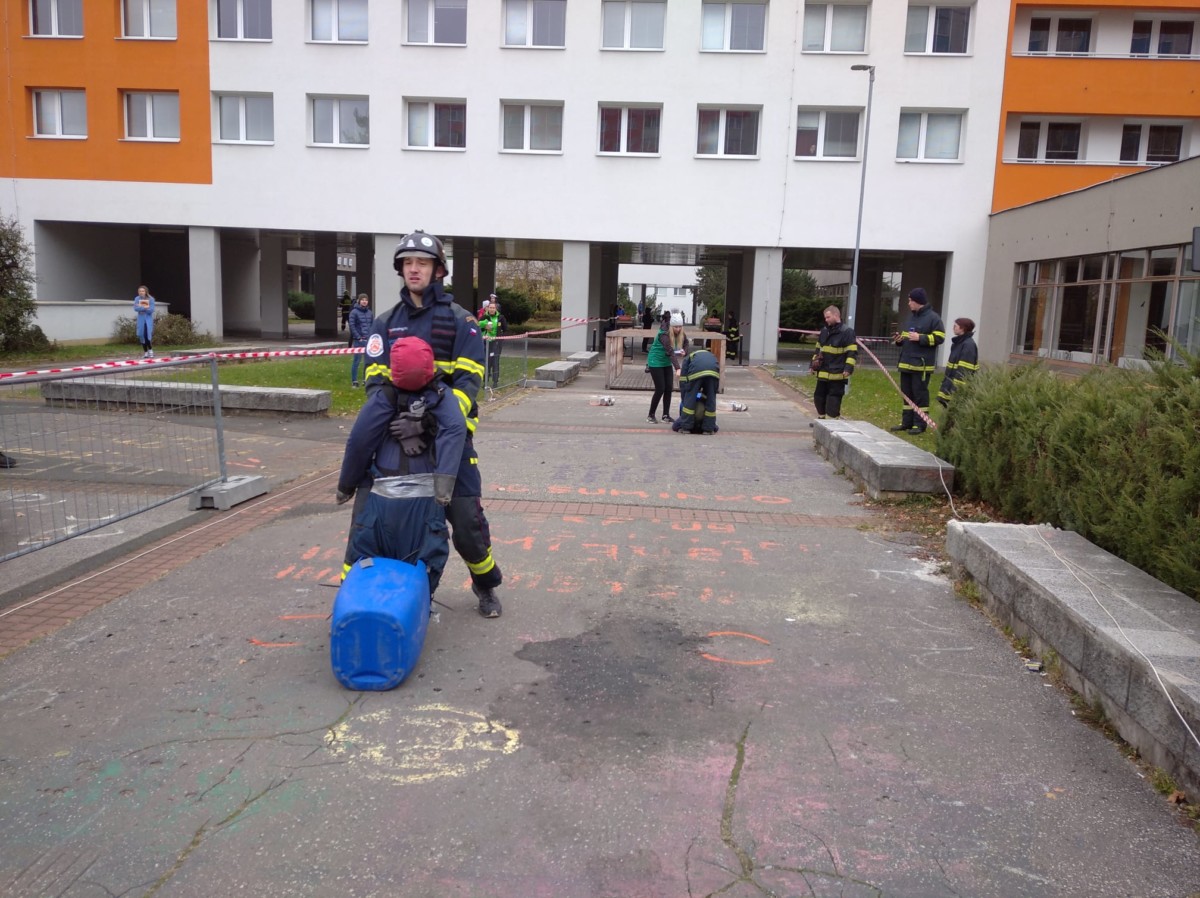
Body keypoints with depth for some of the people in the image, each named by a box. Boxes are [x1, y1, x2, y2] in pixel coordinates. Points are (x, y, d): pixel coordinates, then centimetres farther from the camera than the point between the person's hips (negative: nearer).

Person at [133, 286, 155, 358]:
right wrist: (145, 307, -16)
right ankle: (145, 352, 13)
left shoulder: (150, 299, -4)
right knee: (142, 335, 3)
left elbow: (151, 310, -13)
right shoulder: (137, 299, 1)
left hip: (149, 319, -2)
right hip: (141, 319, 2)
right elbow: (136, 308, -12)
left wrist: (141, 308, -13)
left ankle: (150, 350, 3)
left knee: (148, 335, -14)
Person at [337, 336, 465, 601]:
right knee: (423, 567, 13)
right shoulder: (441, 394, 1)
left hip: (383, 497, 0)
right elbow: (455, 430, -16)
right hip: (426, 497, 1)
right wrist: (445, 480, -22)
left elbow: (359, 442, -3)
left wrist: (346, 486, 10)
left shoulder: (383, 398, -1)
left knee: (367, 559, 18)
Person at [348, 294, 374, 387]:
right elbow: (352, 326, -7)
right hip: (358, 341, -5)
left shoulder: (370, 313, 11)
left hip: (369, 340, 5)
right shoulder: (354, 312, -3)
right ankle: (354, 381, 3)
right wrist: (358, 337, -11)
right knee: (356, 360, -3)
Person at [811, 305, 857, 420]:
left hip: (837, 375, -7)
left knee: (833, 402, -5)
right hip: (822, 373, 7)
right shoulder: (824, 331, 14)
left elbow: (852, 353, -12)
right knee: (819, 397, 14)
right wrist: (813, 364, 18)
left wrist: (848, 368, -20)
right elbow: (818, 350, 23)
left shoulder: (847, 332, -9)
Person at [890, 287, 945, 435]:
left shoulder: (932, 317, -7)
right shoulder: (911, 317, 18)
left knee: (920, 394, -3)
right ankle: (907, 422, 19)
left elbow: (939, 337, -13)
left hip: (921, 364, -8)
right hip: (906, 362, 8)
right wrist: (900, 339, 7)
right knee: (907, 393, 11)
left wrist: (920, 338, -19)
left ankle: (920, 424, 3)